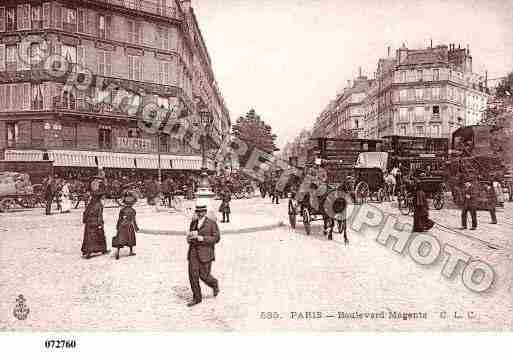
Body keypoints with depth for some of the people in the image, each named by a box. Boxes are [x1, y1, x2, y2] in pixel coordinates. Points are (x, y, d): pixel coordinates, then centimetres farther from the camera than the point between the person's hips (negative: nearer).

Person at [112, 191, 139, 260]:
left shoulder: (122, 210, 1)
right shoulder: (132, 211, -12)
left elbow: (119, 219, 7)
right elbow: (133, 220, -10)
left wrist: (117, 226, 18)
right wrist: (136, 227, 1)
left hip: (122, 226, 3)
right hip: (129, 226, -3)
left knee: (120, 239, 3)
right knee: (131, 239, 13)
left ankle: (118, 251, -13)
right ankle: (131, 252, 23)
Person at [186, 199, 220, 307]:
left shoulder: (212, 223, -4)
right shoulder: (193, 223, 11)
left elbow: (216, 238, -9)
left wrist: (202, 238, -19)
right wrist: (189, 238, -4)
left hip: (205, 253, -4)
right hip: (193, 253, 4)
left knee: (204, 275, 0)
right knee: (193, 275, 1)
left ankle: (214, 284, 33)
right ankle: (197, 298, 15)